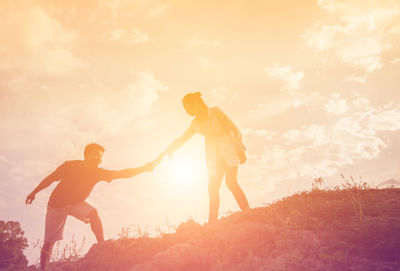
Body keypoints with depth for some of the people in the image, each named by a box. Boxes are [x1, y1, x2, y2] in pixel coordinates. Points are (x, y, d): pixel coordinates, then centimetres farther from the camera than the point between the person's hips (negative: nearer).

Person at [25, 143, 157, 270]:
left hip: (76, 203, 2)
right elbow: (50, 178, -5)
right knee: (49, 242, -3)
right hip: (56, 204, -2)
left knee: (92, 212, -29)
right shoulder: (70, 166, -17)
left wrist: (144, 168, -26)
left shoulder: (97, 173, -10)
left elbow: (122, 173, -18)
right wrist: (34, 192, -1)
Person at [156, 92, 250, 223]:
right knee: (213, 187, -5)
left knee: (231, 181, -21)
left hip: (227, 147, -5)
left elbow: (234, 129, -1)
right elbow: (182, 139, 23)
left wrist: (240, 148, -10)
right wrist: (165, 152, 21)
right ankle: (211, 224, -6)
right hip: (214, 153, 5)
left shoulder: (215, 111, 2)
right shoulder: (196, 123, 17)